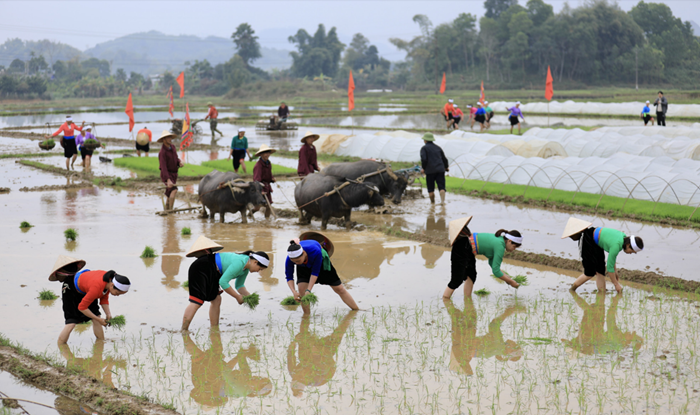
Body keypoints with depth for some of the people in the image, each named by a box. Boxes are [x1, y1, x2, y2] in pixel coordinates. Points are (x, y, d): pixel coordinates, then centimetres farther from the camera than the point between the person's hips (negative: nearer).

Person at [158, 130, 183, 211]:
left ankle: (166, 210, 25)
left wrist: (180, 162, -10)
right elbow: (163, 167, -27)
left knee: (170, 196, 13)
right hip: (166, 175, -8)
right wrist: (168, 180, -36)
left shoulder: (172, 147, 5)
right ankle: (170, 210, -29)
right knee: (174, 190, -26)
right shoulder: (162, 152, -20)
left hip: (174, 174, 8)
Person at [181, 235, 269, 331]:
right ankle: (184, 330, -17)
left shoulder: (246, 267, 6)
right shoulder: (239, 263, -25)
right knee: (196, 302, -16)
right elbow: (223, 282, -26)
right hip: (201, 269, -11)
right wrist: (238, 297, -17)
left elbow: (239, 285, 17)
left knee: (216, 301, 9)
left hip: (212, 273, 11)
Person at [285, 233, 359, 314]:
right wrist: (294, 292, -42)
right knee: (301, 288, -22)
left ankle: (357, 311, 18)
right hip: (304, 268, 2)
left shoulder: (315, 251, -45)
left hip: (320, 262, -2)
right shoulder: (289, 259, -37)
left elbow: (315, 273, -34)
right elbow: (289, 277, -26)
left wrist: (308, 290, -39)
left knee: (339, 289, 4)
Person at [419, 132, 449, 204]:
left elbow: (424, 159, -14)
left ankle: (432, 202, 12)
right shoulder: (438, 147, 17)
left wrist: (423, 168, -3)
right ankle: (442, 201, -20)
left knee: (431, 188, 7)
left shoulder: (424, 148, 1)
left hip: (430, 171, -3)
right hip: (440, 170, 4)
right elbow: (444, 159, 22)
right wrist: (446, 167, 37)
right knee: (441, 187, -4)